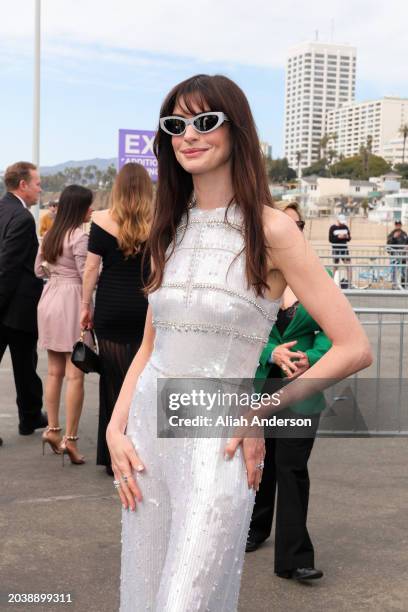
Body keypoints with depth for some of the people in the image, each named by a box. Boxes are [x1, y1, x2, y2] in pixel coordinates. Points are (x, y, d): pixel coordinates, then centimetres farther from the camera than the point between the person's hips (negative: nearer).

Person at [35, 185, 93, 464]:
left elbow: (39, 270, 16)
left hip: (50, 299, 8)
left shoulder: (49, 235, 10)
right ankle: (70, 438, -4)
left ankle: (52, 429, 20)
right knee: (75, 375, -4)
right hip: (72, 301, -8)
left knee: (55, 371, 15)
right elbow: (88, 276, -15)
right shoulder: (80, 237, -14)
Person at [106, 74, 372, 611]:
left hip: (216, 444, -6)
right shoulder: (171, 229, 10)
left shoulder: (271, 230, -8)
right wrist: (116, 429, 2)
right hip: (147, 431, 6)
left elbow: (354, 349, -11)